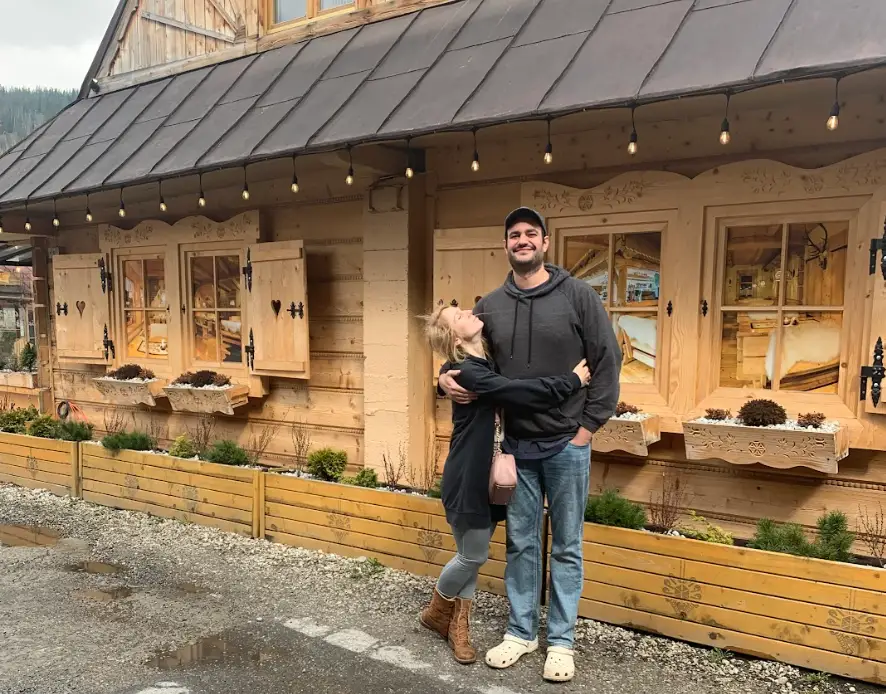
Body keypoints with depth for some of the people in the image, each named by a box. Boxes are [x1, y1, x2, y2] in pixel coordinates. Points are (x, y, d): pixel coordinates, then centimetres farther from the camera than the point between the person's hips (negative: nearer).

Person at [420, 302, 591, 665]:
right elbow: (524, 391, -29)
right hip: (466, 480, -8)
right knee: (474, 555, 6)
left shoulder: (484, 366, 7)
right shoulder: (469, 373, -23)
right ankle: (436, 611, 29)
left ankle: (458, 623, 27)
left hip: (484, 476, 8)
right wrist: (572, 380, -20)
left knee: (472, 555, 14)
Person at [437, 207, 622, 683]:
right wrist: (448, 377, -9)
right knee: (521, 543, 13)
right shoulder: (490, 306, 4)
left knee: (566, 547, 8)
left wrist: (589, 426, -8)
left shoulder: (578, 296, -7)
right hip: (516, 445, 3)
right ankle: (521, 632, 28)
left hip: (567, 445, -3)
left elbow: (607, 363, -5)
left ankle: (561, 641, 21)